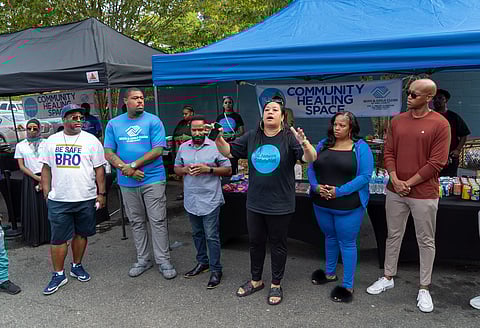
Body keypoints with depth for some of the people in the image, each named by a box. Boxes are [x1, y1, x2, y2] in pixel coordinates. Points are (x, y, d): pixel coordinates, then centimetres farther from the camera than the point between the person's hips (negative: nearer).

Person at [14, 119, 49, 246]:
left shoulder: (46, 143, 5)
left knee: (47, 206, -1)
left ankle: (48, 235, 11)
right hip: (30, 179, 1)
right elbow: (21, 166, 3)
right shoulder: (20, 145, 7)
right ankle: (35, 238, 12)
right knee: (32, 207, 2)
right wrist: (36, 177, -9)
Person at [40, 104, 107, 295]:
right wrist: (46, 192, 6)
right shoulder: (52, 141, 7)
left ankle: (77, 266, 30)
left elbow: (99, 169, 0)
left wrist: (101, 193, -4)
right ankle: (58, 274, 16)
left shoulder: (91, 140, 0)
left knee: (81, 234, 11)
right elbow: (46, 168, 12)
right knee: (58, 238, 4)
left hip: (86, 199, -1)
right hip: (58, 200, 1)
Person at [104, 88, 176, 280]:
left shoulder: (153, 121, -1)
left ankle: (163, 261, 11)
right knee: (136, 222, 12)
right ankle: (143, 260, 26)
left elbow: (158, 150, -10)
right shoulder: (113, 124, 8)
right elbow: (108, 153, 4)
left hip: (153, 179, -3)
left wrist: (133, 165, -14)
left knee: (158, 221, 0)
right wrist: (124, 168, -12)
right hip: (127, 182, 3)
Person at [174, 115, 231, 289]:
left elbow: (228, 170, -5)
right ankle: (202, 262, 34)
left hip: (210, 200, -5)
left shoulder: (216, 147, -6)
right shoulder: (183, 147, 8)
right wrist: (185, 170, -8)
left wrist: (208, 169, -18)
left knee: (211, 236, -1)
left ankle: (215, 270, 11)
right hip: (191, 200, 5)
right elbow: (177, 169, 14)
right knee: (197, 234, 18)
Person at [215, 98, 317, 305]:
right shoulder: (252, 137, 3)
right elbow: (228, 152, 7)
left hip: (280, 205, -4)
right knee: (255, 242, 18)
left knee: (278, 244, 12)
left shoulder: (290, 137, -10)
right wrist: (218, 140, -13)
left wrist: (304, 143, -42)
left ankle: (276, 285, 31)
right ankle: (255, 280, 39)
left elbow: (311, 159, -21)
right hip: (255, 203, 4)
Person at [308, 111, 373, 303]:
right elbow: (311, 168, 6)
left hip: (348, 206, -5)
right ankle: (330, 273, 41)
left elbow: (365, 176, -15)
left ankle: (348, 286, 18)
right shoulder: (323, 145, 7)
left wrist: (340, 191, -21)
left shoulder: (361, 147, -7)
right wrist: (316, 186, -13)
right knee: (330, 237, 21)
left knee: (347, 243, 5)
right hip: (322, 203, 5)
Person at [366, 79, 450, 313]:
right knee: (393, 235, 14)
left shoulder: (440, 124, -9)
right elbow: (388, 153, 5)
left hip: (424, 194, -4)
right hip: (395, 191, 4)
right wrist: (395, 180, -9)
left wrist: (409, 183, -12)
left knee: (426, 241, 8)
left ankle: (424, 289, 21)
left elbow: (437, 162, -12)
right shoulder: (397, 121, 6)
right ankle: (387, 278, 29)